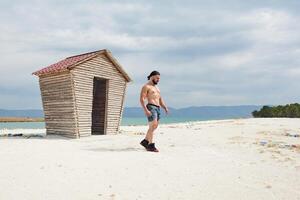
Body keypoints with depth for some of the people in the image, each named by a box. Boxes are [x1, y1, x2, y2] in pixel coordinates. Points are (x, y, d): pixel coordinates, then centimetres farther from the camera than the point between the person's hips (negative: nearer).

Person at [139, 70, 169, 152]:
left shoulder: (156, 88, 25)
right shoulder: (146, 86, -2)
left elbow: (160, 100, 25)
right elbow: (141, 99, -11)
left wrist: (165, 108, 9)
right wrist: (145, 110, -21)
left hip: (158, 108, 9)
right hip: (151, 107, -9)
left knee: (154, 126, 11)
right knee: (153, 126, -15)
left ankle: (145, 141, 25)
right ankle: (151, 145, -11)